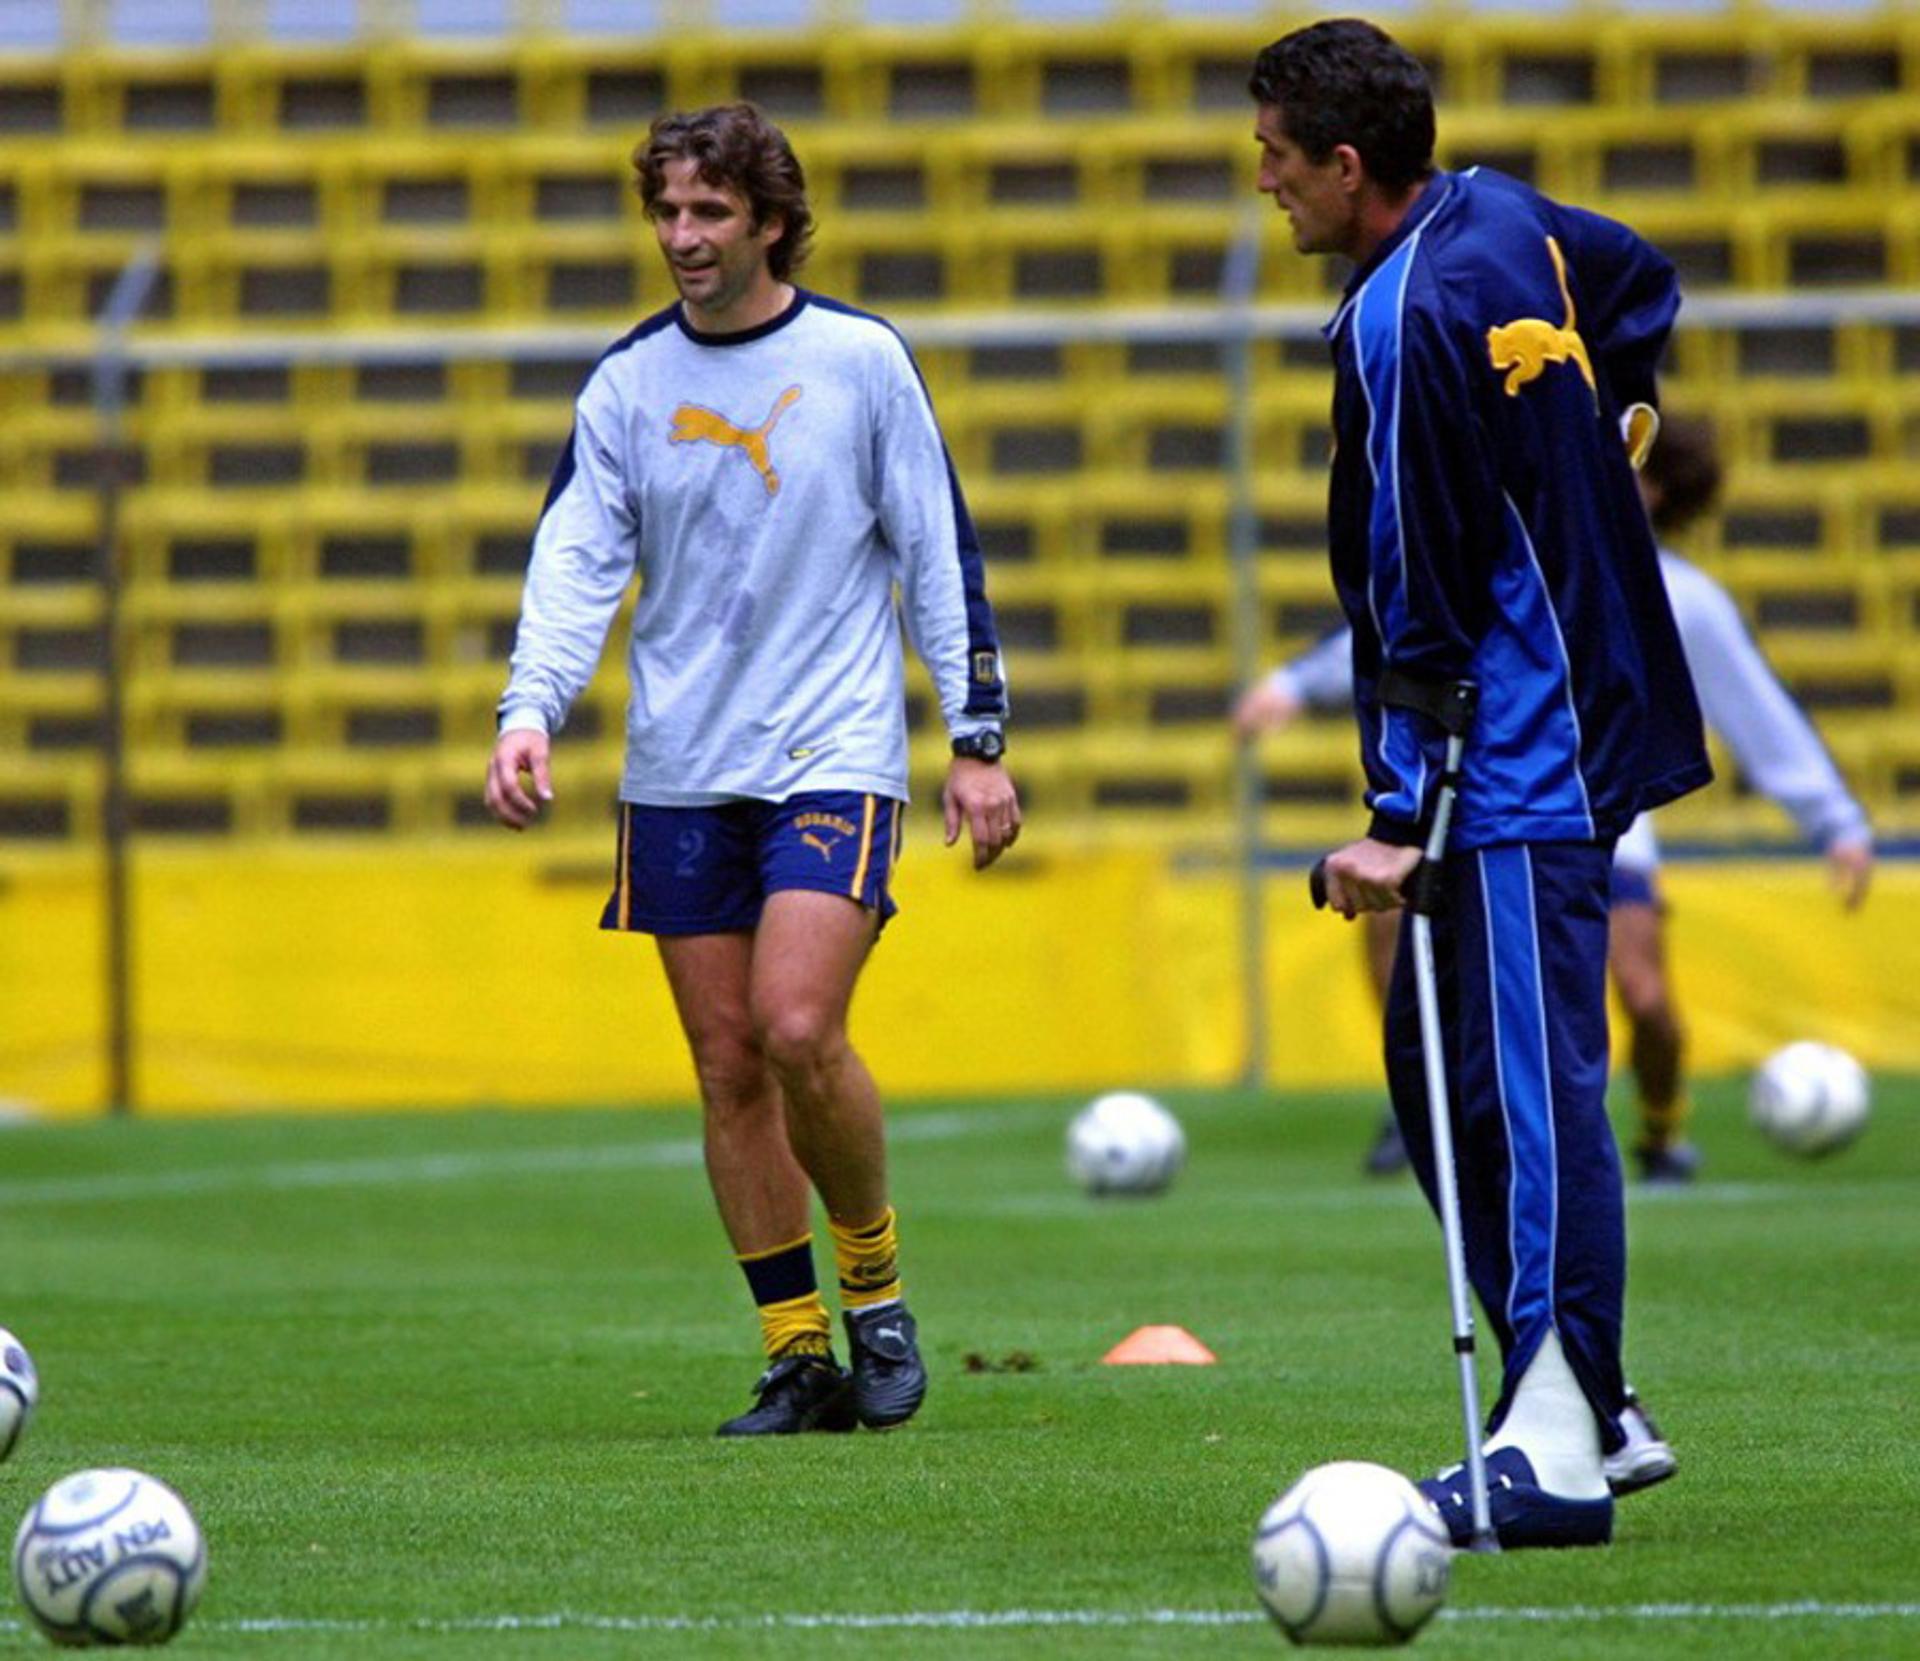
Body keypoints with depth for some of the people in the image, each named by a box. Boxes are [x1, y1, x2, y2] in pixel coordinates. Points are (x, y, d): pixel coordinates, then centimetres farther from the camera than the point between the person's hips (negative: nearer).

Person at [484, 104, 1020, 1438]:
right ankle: (799, 1356, 9)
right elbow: (577, 561, 0)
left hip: (834, 754, -4)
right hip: (681, 769, 4)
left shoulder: (861, 360, 0)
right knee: (727, 1064, 2)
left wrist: (980, 740, 1)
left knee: (797, 1029, -19)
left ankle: (876, 1289, 3)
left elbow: (941, 554, 4)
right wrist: (530, 713, -16)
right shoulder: (628, 385, 6)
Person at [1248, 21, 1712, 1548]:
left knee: (1531, 1082, -12)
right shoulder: (1502, 219, 8)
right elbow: (1645, 285, 29)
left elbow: (1414, 595, -19)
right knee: (1441, 1065, 13)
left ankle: (1559, 1450, -15)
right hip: (1579, 711, 10)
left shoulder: (1401, 322, -19)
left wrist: (1403, 816, -17)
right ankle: (1575, 1403, 16)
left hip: (1521, 756, -10)